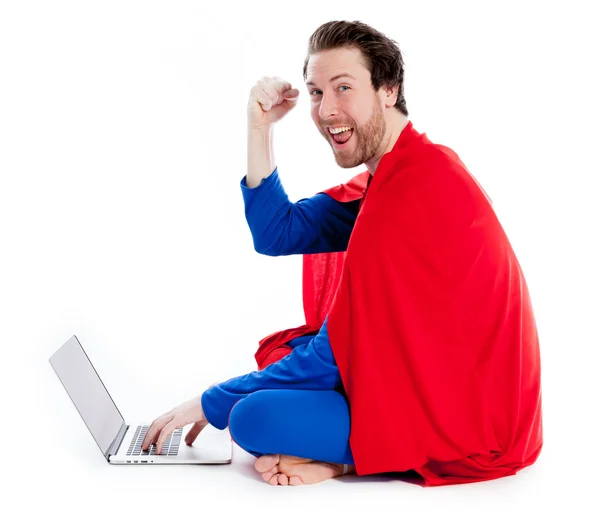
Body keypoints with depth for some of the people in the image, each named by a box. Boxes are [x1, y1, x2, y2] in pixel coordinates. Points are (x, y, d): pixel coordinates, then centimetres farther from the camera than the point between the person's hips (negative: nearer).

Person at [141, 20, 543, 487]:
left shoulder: (421, 184, -23)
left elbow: (343, 349, -21)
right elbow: (276, 234, 8)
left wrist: (213, 403, -12)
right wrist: (260, 130, -3)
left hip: (465, 418, -10)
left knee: (253, 417, -24)